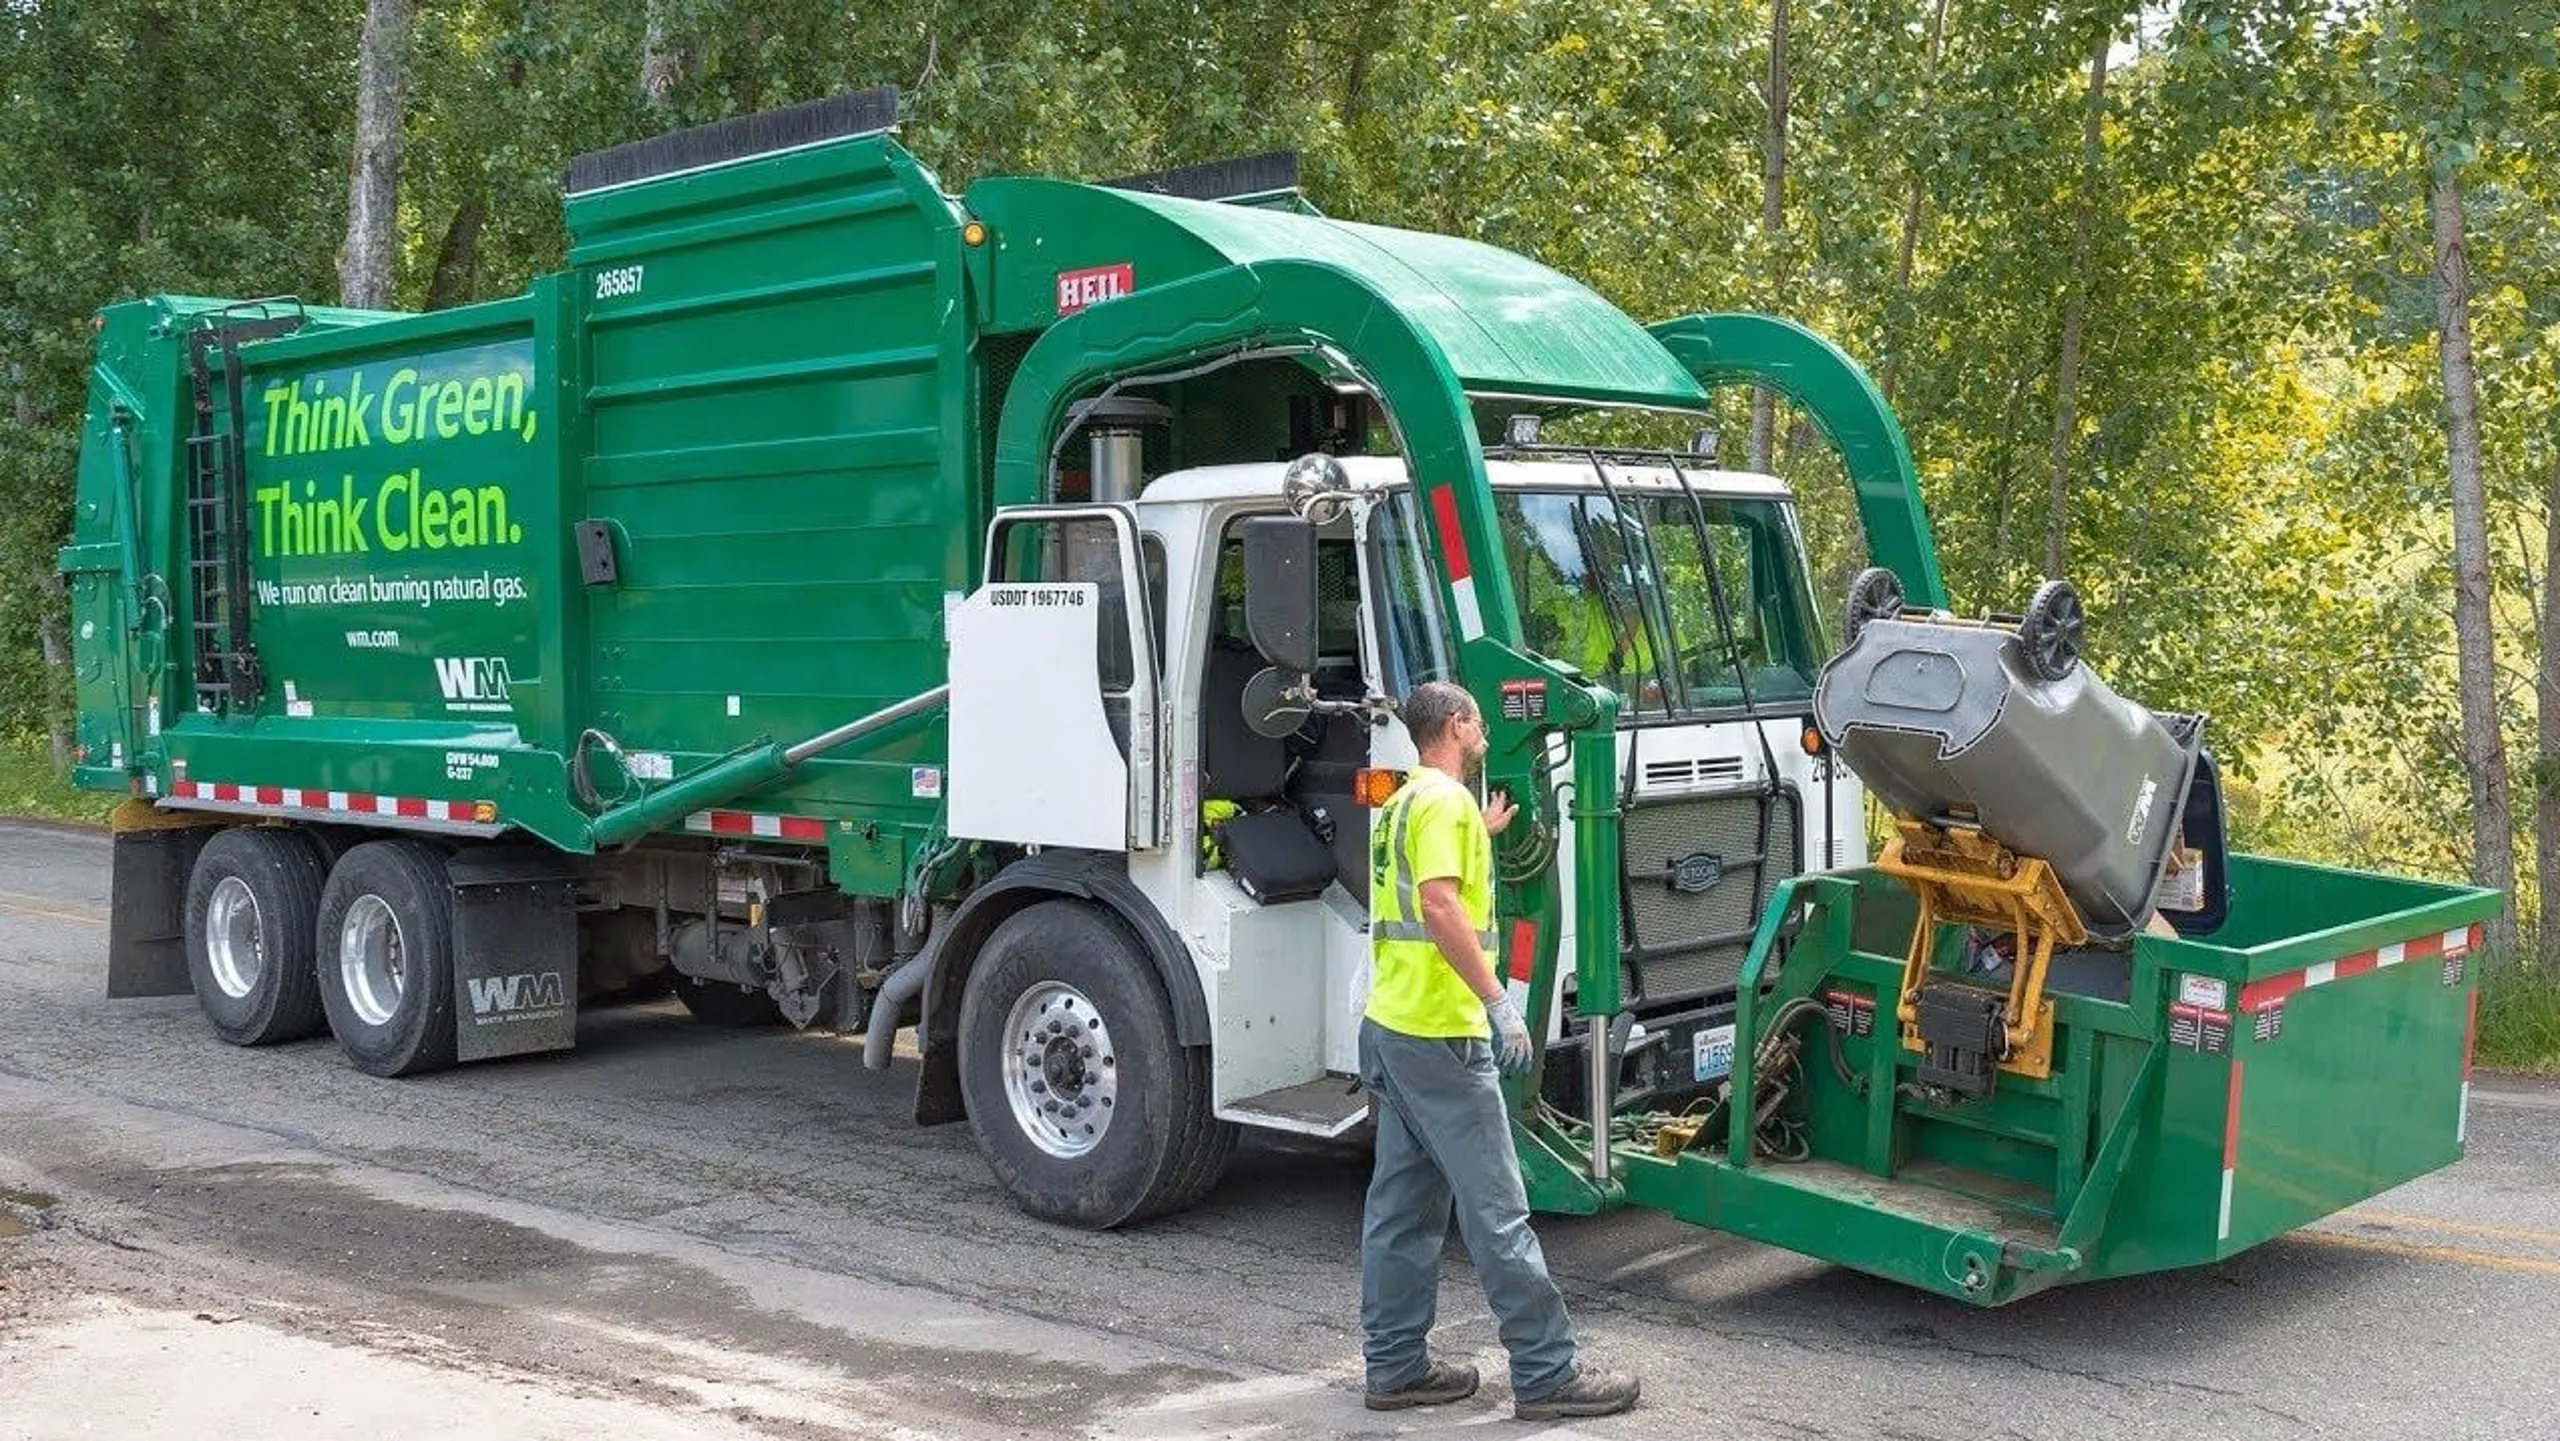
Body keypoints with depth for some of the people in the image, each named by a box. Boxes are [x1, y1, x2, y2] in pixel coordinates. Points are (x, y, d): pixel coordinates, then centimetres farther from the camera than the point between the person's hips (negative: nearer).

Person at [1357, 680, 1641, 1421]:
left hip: (1392, 1025, 10)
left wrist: (1480, 832, 34)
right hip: (1440, 1032, -10)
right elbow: (1440, 905, -25)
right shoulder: (1444, 800, -13)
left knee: (1403, 1206, 12)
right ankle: (1548, 1374, -1)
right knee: (1495, 1207, -5)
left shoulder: (1404, 801, 17)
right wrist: (1499, 1001, -26)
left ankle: (1396, 1366, 16)